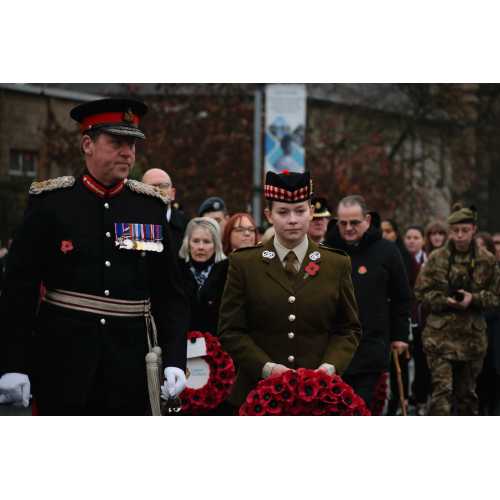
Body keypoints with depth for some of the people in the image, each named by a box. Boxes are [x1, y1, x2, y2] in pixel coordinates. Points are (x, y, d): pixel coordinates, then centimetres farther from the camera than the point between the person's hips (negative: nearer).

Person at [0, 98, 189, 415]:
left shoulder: (151, 207, 6)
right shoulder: (50, 202, -2)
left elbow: (170, 295, 7)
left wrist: (175, 360, -4)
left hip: (131, 364, 3)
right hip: (63, 361, -2)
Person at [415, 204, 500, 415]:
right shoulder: (436, 259, -1)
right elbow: (421, 291, 1)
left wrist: (474, 298, -14)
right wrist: (445, 301, -15)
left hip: (472, 335, 2)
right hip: (440, 334, -2)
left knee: (467, 392, 13)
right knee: (442, 389, -13)